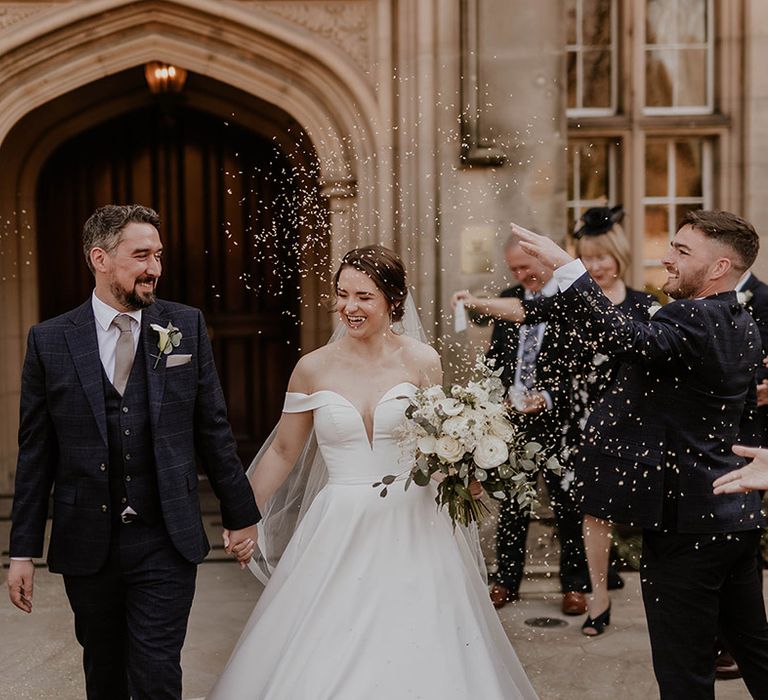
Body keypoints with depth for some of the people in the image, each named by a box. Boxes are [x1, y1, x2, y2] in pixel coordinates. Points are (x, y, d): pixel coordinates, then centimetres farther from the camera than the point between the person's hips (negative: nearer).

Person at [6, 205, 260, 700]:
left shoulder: (187, 326, 2)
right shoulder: (50, 341, 0)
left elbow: (213, 430, 6)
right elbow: (36, 453, 3)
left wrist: (241, 513, 9)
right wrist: (23, 549, 2)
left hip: (166, 542, -1)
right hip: (86, 545, 1)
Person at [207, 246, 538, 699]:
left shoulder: (421, 362, -3)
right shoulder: (314, 368, -1)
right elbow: (283, 453, 10)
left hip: (410, 529, 0)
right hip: (338, 530, 1)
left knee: (414, 656, 3)